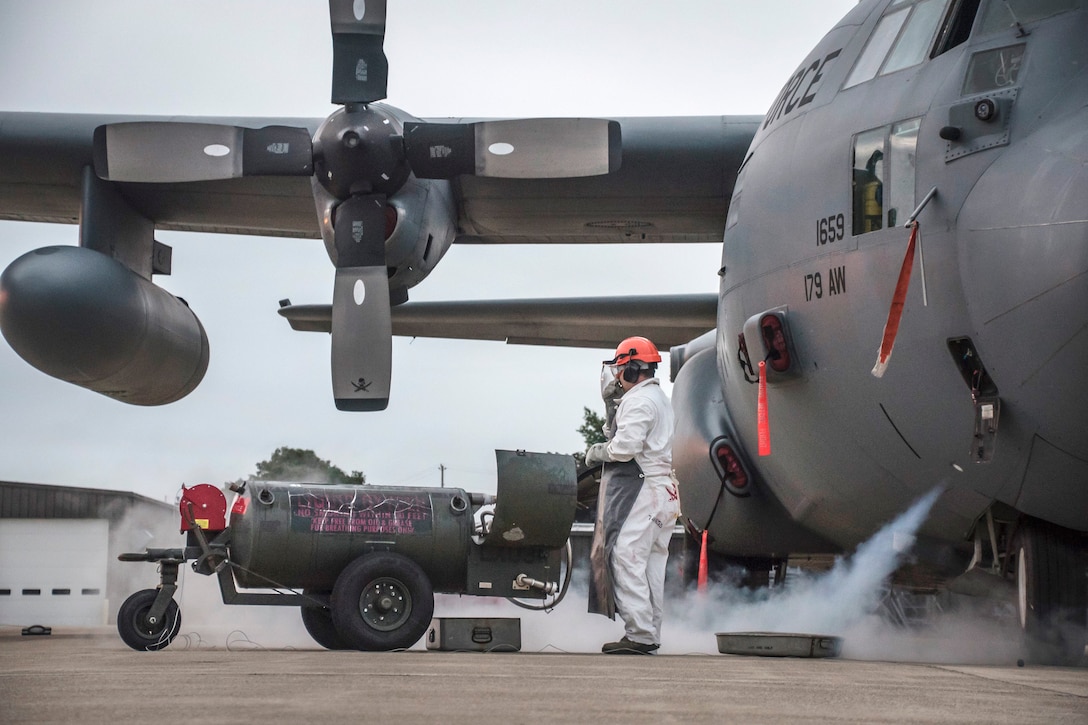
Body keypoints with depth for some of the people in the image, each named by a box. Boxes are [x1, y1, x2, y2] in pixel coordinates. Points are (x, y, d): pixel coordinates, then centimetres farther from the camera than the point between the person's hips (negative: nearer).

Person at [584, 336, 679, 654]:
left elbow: (625, 446, -21)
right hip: (663, 490, 11)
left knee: (627, 559, -11)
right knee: (650, 565, 11)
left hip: (642, 490, -11)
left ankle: (639, 635, -14)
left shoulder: (639, 400, -11)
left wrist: (596, 452, -2)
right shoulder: (660, 399, 22)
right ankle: (651, 635, 13)